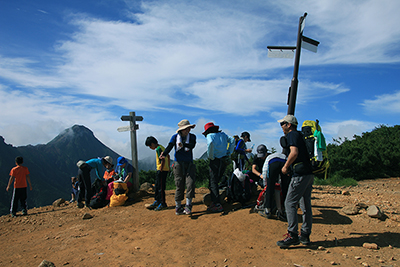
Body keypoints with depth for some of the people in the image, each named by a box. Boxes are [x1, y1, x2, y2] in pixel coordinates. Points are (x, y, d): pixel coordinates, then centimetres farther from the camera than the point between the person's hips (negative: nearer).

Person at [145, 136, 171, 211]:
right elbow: (168, 157, 22)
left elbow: (163, 160, -23)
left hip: (162, 170, -10)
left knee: (160, 188, -3)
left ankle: (163, 204, 3)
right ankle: (157, 201, 25)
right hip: (165, 169, 10)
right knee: (157, 187, 17)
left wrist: (161, 170, -20)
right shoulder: (162, 147, 15)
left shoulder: (158, 149, -15)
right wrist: (168, 167, 24)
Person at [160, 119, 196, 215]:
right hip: (178, 164, -2)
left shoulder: (192, 137, 6)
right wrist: (164, 154, -31)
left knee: (190, 184, -8)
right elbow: (169, 146, -10)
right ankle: (178, 207, 10)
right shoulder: (175, 137, 3)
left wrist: (183, 144, -34)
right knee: (179, 186, 0)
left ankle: (188, 206, 0)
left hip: (189, 164, 2)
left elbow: (192, 145, -14)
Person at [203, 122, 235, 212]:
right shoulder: (223, 134, 15)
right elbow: (232, 140, 10)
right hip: (225, 160, 7)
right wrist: (228, 153, 10)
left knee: (213, 183, -3)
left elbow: (211, 143, -26)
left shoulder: (210, 135, -5)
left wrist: (210, 157, -15)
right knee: (215, 181, 17)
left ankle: (218, 205, -8)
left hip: (215, 161, -7)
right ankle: (214, 201, 18)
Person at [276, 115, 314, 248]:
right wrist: (289, 166, 23)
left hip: (300, 174, -10)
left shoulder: (292, 134, -6)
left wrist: (286, 167, -10)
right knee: (306, 205, 12)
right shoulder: (300, 135, 22)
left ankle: (292, 235, -9)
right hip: (309, 173, 10)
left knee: (290, 203, -8)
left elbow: (294, 152, -21)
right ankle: (305, 235, 19)